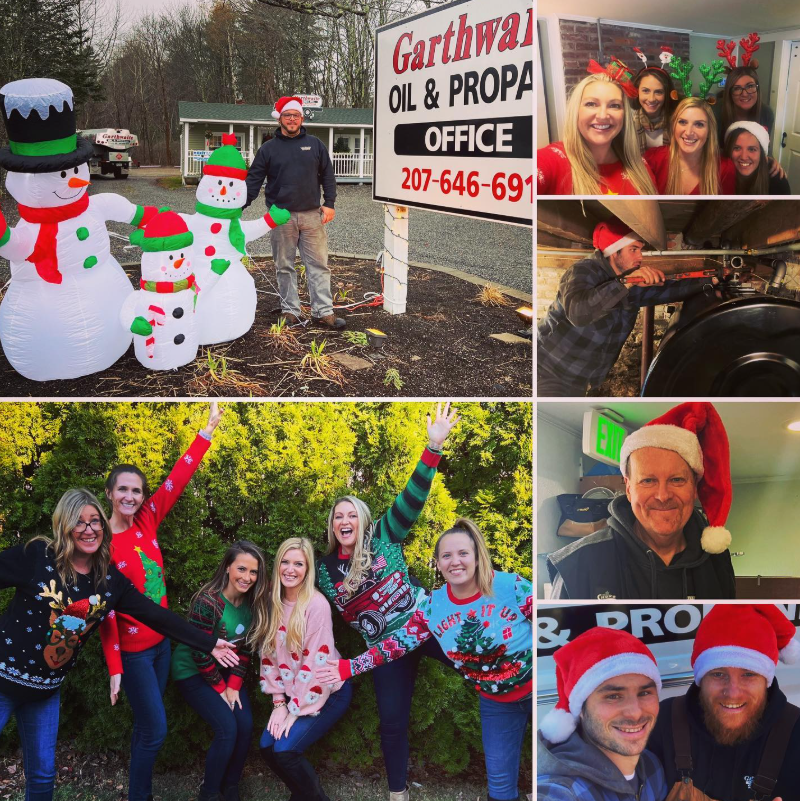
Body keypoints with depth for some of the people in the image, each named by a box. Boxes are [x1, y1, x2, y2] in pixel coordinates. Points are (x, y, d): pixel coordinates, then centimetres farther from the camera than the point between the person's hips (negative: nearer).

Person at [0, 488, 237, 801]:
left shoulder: (110, 579, -3)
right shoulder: (36, 556, -16)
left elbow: (155, 615, 0)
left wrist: (208, 643, -1)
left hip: (47, 690, 4)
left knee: (43, 775, 13)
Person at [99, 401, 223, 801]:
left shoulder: (147, 523, -3)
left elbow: (177, 479, -5)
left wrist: (208, 430, -7)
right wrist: (114, 668, -17)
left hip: (162, 641, 6)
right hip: (133, 650, -6)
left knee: (147, 725, 17)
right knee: (155, 730, -1)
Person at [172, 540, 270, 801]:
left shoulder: (253, 603, -8)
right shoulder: (207, 602, -27)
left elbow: (244, 648, 0)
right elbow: (200, 654, -21)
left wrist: (234, 686, -7)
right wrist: (221, 689, -12)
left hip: (225, 671, 6)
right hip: (193, 672, -6)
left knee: (246, 725, -10)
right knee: (227, 728, -19)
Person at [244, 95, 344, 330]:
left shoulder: (315, 144, 8)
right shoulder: (268, 148, 5)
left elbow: (328, 176, 10)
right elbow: (253, 180, 3)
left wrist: (329, 203, -1)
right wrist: (239, 206, -7)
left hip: (311, 215, 1)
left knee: (318, 264, 0)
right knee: (285, 267, 6)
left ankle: (323, 312, 4)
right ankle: (290, 311, 15)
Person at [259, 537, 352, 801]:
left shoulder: (316, 604, -21)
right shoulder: (274, 604, -1)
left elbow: (317, 662, -21)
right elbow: (270, 654, 3)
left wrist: (296, 710, -16)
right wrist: (279, 702, -3)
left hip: (327, 692, -6)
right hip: (292, 694, 6)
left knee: (284, 750, -17)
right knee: (267, 746, -5)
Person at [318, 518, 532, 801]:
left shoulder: (512, 586, -21)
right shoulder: (433, 606, -10)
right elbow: (398, 643, -5)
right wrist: (350, 667, -9)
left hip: (532, 689, -3)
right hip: (495, 703, 3)